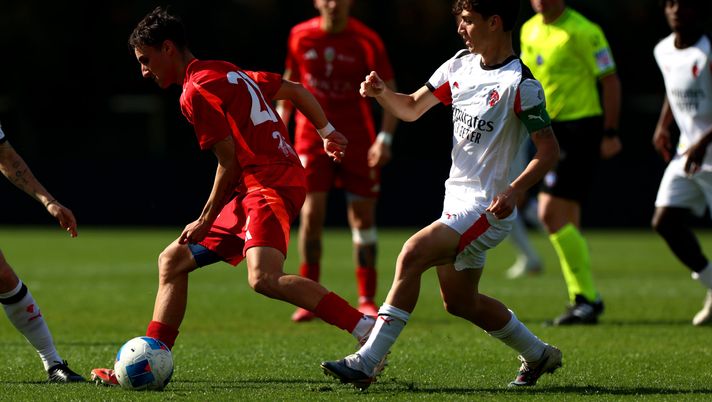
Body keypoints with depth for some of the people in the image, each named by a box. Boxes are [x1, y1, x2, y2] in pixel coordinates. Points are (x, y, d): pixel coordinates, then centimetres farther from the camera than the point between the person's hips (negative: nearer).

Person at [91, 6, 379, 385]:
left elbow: (230, 163, -12)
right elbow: (295, 90, 25)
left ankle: (367, 329, -33)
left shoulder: (195, 91, -9)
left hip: (269, 186, -11)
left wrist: (206, 221, -3)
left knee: (264, 278, -32)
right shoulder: (227, 72, 19)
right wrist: (327, 132, 38)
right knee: (172, 260, 12)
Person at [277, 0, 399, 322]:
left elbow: (390, 92, -5)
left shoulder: (366, 41, -8)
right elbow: (291, 78, 15)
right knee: (311, 213, -9)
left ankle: (367, 300, 11)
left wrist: (385, 137, -16)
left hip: (357, 139, -1)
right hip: (311, 136, 1)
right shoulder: (300, 36, -1)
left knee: (363, 216, 2)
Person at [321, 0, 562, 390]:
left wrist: (514, 191, -27)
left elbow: (548, 149, -13)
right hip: (458, 198, 9)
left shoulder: (520, 84, -15)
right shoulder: (461, 65, 8)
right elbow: (411, 108, 16)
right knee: (460, 302, 15)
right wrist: (381, 93, -5)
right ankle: (538, 355, 35)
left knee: (412, 255, -24)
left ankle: (366, 362, -23)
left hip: (486, 207, -9)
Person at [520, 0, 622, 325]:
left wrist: (609, 133, -13)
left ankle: (587, 299, -9)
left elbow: (610, 81, -11)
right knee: (566, 221, 10)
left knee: (551, 213, -15)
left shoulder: (582, 31, -13)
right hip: (550, 130, 8)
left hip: (579, 130, -8)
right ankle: (583, 300, 18)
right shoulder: (529, 30, 11)